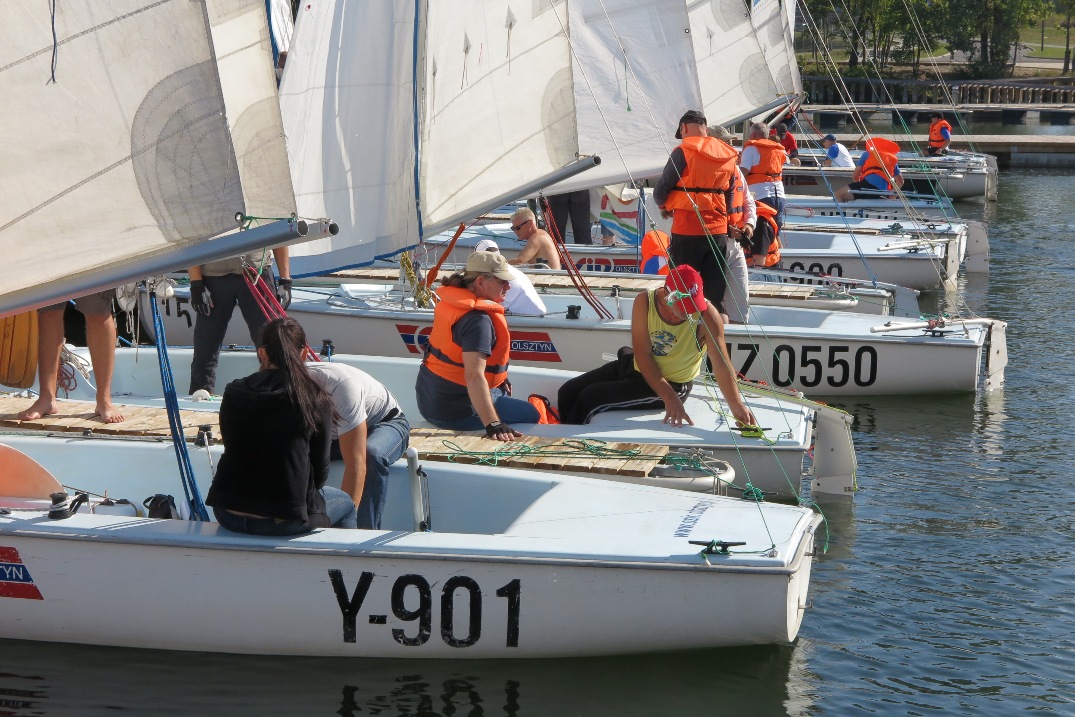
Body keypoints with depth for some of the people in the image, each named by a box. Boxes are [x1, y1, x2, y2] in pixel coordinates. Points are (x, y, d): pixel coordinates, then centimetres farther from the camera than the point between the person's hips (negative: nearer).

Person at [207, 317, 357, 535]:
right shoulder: (317, 400, -6)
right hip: (284, 521, -4)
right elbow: (320, 470, 0)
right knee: (346, 505, 27)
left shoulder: (234, 392, 3)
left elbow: (231, 446, 12)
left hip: (228, 514, 4)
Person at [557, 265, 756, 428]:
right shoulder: (644, 302, -17)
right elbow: (643, 355, -19)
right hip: (638, 368, 5)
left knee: (590, 399, -19)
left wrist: (737, 407, -38)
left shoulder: (707, 315, -26)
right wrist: (669, 398, -28)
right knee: (568, 392, 2)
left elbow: (721, 365, -27)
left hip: (673, 384, -5)